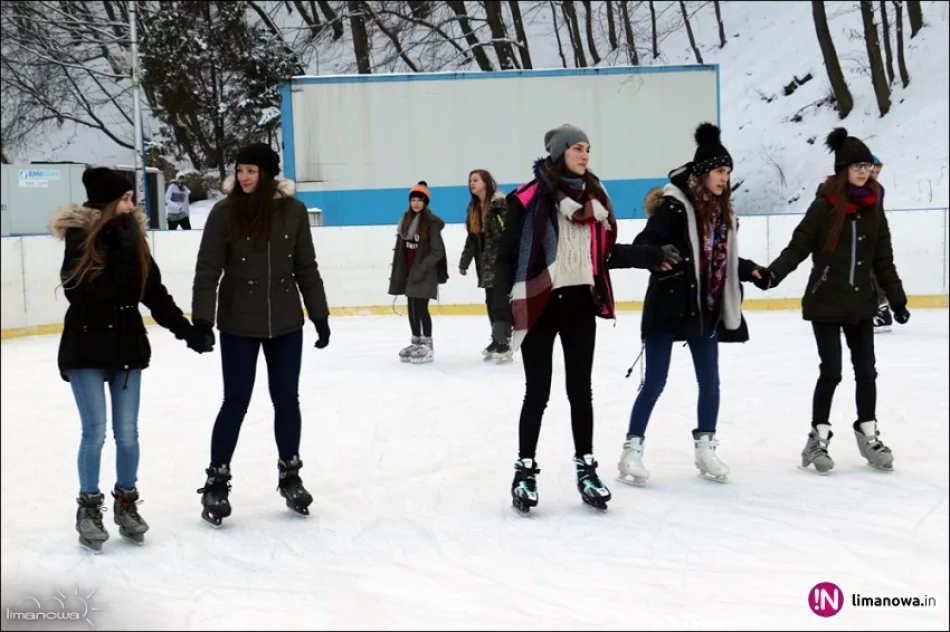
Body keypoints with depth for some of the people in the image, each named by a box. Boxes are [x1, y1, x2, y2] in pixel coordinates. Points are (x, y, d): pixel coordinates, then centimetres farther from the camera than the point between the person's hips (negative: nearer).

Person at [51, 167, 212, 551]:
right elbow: (97, 287, -23)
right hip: (86, 347, -4)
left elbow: (155, 292, 7)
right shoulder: (80, 237, -11)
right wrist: (120, 243, -23)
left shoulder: (132, 237, 4)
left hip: (128, 344, 4)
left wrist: (186, 330, 3)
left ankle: (126, 503, 22)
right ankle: (89, 507, 13)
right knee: (95, 432, -2)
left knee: (127, 432, 7)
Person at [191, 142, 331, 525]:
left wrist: (319, 315, 5)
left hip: (286, 322, 2)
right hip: (238, 325, -2)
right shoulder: (225, 212, -9)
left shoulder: (293, 211, -3)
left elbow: (306, 268, 4)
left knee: (286, 400, 11)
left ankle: (290, 475, 27)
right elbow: (208, 270, -9)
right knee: (236, 402, 3)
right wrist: (202, 319, -17)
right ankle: (217, 483, 14)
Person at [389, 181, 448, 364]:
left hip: (425, 273, -7)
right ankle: (416, 342, 23)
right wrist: (397, 271, 11)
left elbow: (437, 252, -14)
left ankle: (427, 346, -1)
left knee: (421, 308, -8)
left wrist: (422, 268, -19)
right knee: (412, 308, 12)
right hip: (408, 271, 7)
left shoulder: (432, 223, -12)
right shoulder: (405, 220, 10)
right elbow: (400, 248, 13)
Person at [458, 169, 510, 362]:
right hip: (485, 262, 8)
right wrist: (464, 262, 19)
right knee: (490, 301, 9)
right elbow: (471, 237, 19)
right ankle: (496, 340, 18)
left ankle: (504, 344, -2)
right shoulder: (473, 207, 15)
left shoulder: (500, 203, -11)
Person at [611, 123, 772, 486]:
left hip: (706, 309, 7)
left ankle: (705, 448, 25)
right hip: (669, 306, -7)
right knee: (655, 382, -1)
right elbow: (643, 243, -21)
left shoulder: (722, 211, 9)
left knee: (710, 382, 11)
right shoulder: (674, 205, -14)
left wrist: (751, 270, 5)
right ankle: (632, 449, 9)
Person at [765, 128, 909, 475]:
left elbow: (883, 259, 9)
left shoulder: (874, 208, 5)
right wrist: (775, 272, -26)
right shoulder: (825, 205, -9)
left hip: (861, 303, 5)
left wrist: (897, 298, 9)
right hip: (825, 303, -4)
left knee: (866, 370, 8)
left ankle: (868, 434, 23)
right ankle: (819, 437, 11)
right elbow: (799, 245, -11)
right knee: (831, 371, -2)